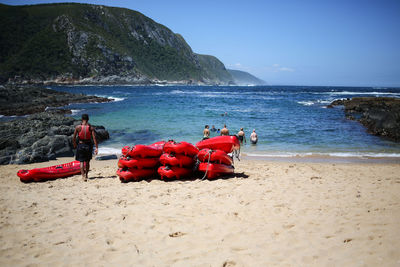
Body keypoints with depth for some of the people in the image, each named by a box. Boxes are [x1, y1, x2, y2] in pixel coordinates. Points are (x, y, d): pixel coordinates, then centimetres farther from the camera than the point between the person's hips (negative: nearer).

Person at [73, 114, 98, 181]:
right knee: (87, 161, 18)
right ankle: (86, 175, 31)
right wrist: (96, 148, -10)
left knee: (82, 161, 4)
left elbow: (74, 138, -4)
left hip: (80, 145, -1)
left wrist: (74, 145, 15)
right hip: (88, 145, 2)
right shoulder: (91, 127, -6)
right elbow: (94, 138, -12)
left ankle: (83, 176, -9)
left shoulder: (78, 127, -8)